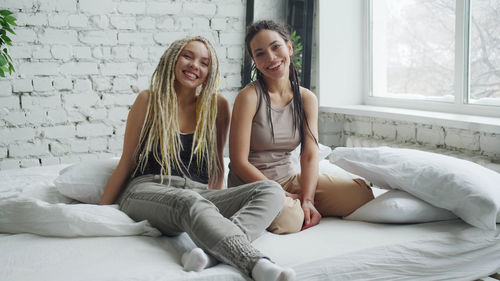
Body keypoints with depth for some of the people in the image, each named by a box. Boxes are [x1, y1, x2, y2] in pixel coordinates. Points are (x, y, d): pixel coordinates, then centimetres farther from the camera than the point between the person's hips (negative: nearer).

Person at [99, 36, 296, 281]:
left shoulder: (217, 105, 12)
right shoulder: (149, 101, 6)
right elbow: (127, 162, 8)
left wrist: (215, 205, 8)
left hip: (199, 193, 4)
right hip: (147, 190, -3)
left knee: (272, 191, -22)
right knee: (190, 202, -40)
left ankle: (212, 250, -46)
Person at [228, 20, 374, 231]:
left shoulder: (307, 99, 3)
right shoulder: (249, 97, -14)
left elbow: (310, 155, -5)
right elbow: (239, 162, -15)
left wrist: (307, 200, -22)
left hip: (288, 179, 5)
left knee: (361, 192, -12)